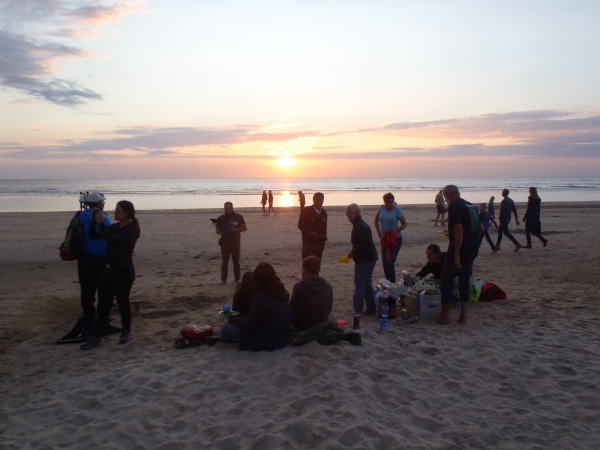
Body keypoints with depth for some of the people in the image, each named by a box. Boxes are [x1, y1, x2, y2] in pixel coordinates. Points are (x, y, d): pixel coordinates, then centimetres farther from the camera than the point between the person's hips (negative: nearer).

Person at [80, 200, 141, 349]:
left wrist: (101, 222, -23)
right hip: (109, 270, 7)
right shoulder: (115, 227, 9)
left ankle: (125, 332, 24)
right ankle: (95, 337, 10)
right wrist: (93, 221, -4)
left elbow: (111, 240, -28)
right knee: (103, 304, 7)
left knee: (122, 302, 5)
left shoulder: (132, 229, -15)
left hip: (124, 272, -7)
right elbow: (93, 235, 12)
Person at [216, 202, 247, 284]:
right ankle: (223, 279, 9)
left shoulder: (238, 217, -1)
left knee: (236, 262, 8)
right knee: (224, 262, 2)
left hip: (235, 242, 0)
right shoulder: (221, 218, 1)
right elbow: (217, 229, 9)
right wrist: (219, 232, -15)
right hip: (225, 243, 0)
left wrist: (237, 229, -15)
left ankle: (237, 279, 19)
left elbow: (245, 228, 3)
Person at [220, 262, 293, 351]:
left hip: (266, 340, -8)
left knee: (226, 328, 5)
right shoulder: (282, 292, 1)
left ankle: (223, 340, 35)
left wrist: (231, 318, 1)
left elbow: (249, 324, -18)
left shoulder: (261, 297, -23)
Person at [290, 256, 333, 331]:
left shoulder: (299, 287, -18)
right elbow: (329, 309, 8)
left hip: (303, 328, -5)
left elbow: (293, 311, -9)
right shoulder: (328, 287, -6)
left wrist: (296, 325, 9)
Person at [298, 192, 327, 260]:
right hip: (308, 241, -4)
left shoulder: (324, 212, 8)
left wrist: (324, 236, 3)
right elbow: (300, 225, -5)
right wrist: (310, 232, -18)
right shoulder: (306, 211, -6)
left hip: (320, 242, 4)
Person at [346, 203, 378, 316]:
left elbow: (365, 243, -27)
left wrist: (353, 253, -19)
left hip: (364, 259, -11)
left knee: (359, 284, -4)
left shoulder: (360, 226, -18)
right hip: (370, 258, 11)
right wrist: (354, 252, 12)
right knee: (367, 284, 15)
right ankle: (371, 310, 20)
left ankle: (358, 310, 1)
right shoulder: (359, 225, 16)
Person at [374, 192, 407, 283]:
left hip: (395, 239, -5)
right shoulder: (381, 208, -1)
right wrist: (378, 232, 3)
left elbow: (404, 224, -5)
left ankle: (392, 283, -1)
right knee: (384, 263, 9)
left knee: (390, 263, -12)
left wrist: (395, 231, -20)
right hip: (384, 239, 5)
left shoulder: (397, 210, -12)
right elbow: (376, 220, 14)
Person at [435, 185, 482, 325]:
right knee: (465, 280, 14)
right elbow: (481, 228, 17)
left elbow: (459, 229, -22)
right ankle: (463, 316, 14)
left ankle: (445, 315, 8)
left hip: (459, 249, -8)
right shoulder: (471, 206, 12)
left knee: (446, 281, 3)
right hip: (472, 249, 8)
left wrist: (456, 254, -22)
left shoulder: (454, 207, -13)